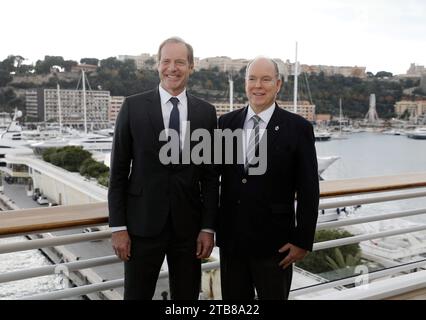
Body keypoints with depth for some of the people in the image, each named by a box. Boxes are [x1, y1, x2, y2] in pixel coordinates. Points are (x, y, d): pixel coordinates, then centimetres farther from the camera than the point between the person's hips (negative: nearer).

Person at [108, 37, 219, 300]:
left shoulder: (206, 112, 3)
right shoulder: (134, 106, -2)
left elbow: (210, 175, 4)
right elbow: (119, 170, -1)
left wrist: (208, 227, 0)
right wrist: (118, 226, -5)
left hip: (189, 225, 2)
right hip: (143, 222, -1)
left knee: (187, 296, 14)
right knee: (137, 294, 10)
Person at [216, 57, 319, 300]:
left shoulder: (298, 128, -7)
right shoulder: (226, 123, 3)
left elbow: (308, 191, -6)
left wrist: (303, 241, -7)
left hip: (274, 242, -3)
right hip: (231, 239, 3)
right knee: (233, 299, 16)